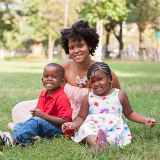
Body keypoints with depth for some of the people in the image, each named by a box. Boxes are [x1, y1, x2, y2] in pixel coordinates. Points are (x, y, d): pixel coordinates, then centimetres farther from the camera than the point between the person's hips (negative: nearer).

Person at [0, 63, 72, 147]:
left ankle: (13, 140, -44)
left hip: (58, 129, -9)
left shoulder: (62, 98, -14)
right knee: (17, 125, -6)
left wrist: (43, 116, -23)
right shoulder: (43, 94, 13)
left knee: (36, 121, -34)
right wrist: (35, 113, -1)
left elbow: (65, 121, -21)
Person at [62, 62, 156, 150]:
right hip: (93, 126, 0)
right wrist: (74, 124, -10)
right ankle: (98, 145, -62)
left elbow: (129, 113, 19)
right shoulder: (88, 98, 10)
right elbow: (81, 117, 12)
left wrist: (145, 120, 6)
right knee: (87, 131, -36)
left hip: (114, 128, 1)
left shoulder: (120, 95, 9)